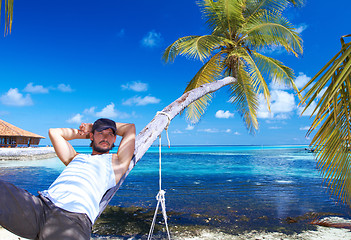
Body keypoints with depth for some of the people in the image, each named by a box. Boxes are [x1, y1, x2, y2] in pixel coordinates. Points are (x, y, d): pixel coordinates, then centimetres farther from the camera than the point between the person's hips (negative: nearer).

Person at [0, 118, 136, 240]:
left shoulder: (116, 162, 21)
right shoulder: (76, 157, 32)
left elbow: (130, 128, 22)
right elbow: (54, 132, 38)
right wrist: (83, 133, 39)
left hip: (74, 217, -4)